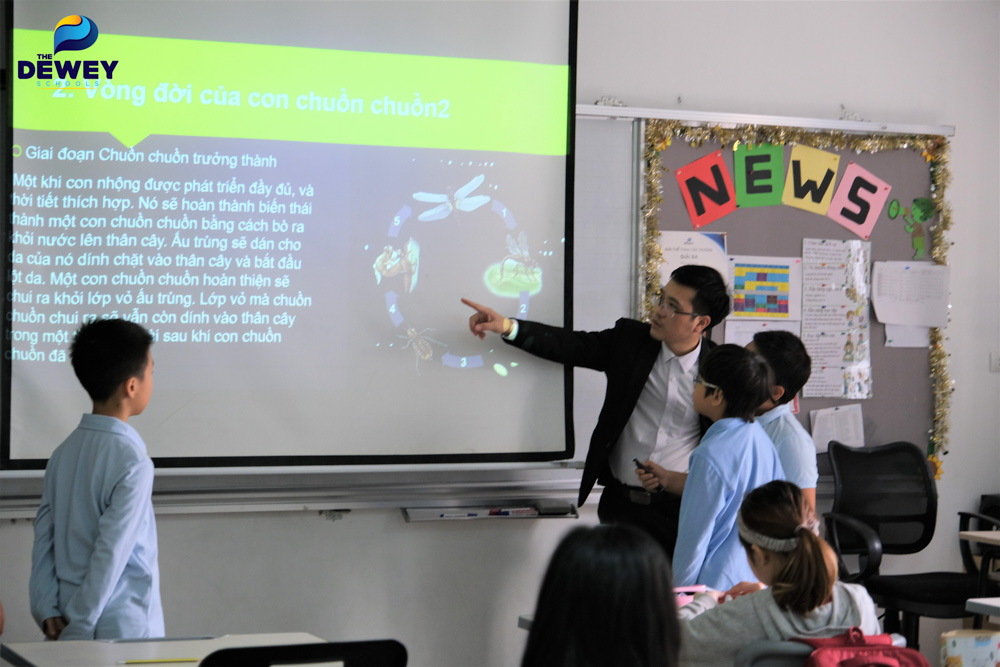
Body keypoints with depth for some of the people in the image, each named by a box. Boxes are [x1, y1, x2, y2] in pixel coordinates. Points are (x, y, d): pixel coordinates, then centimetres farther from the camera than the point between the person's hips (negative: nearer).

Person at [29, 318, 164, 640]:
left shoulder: (63, 453, 6)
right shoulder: (133, 463, -16)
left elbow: (43, 538, 5)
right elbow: (111, 553, -19)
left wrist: (47, 611, 4)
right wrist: (80, 628, -14)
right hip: (125, 629, -7)